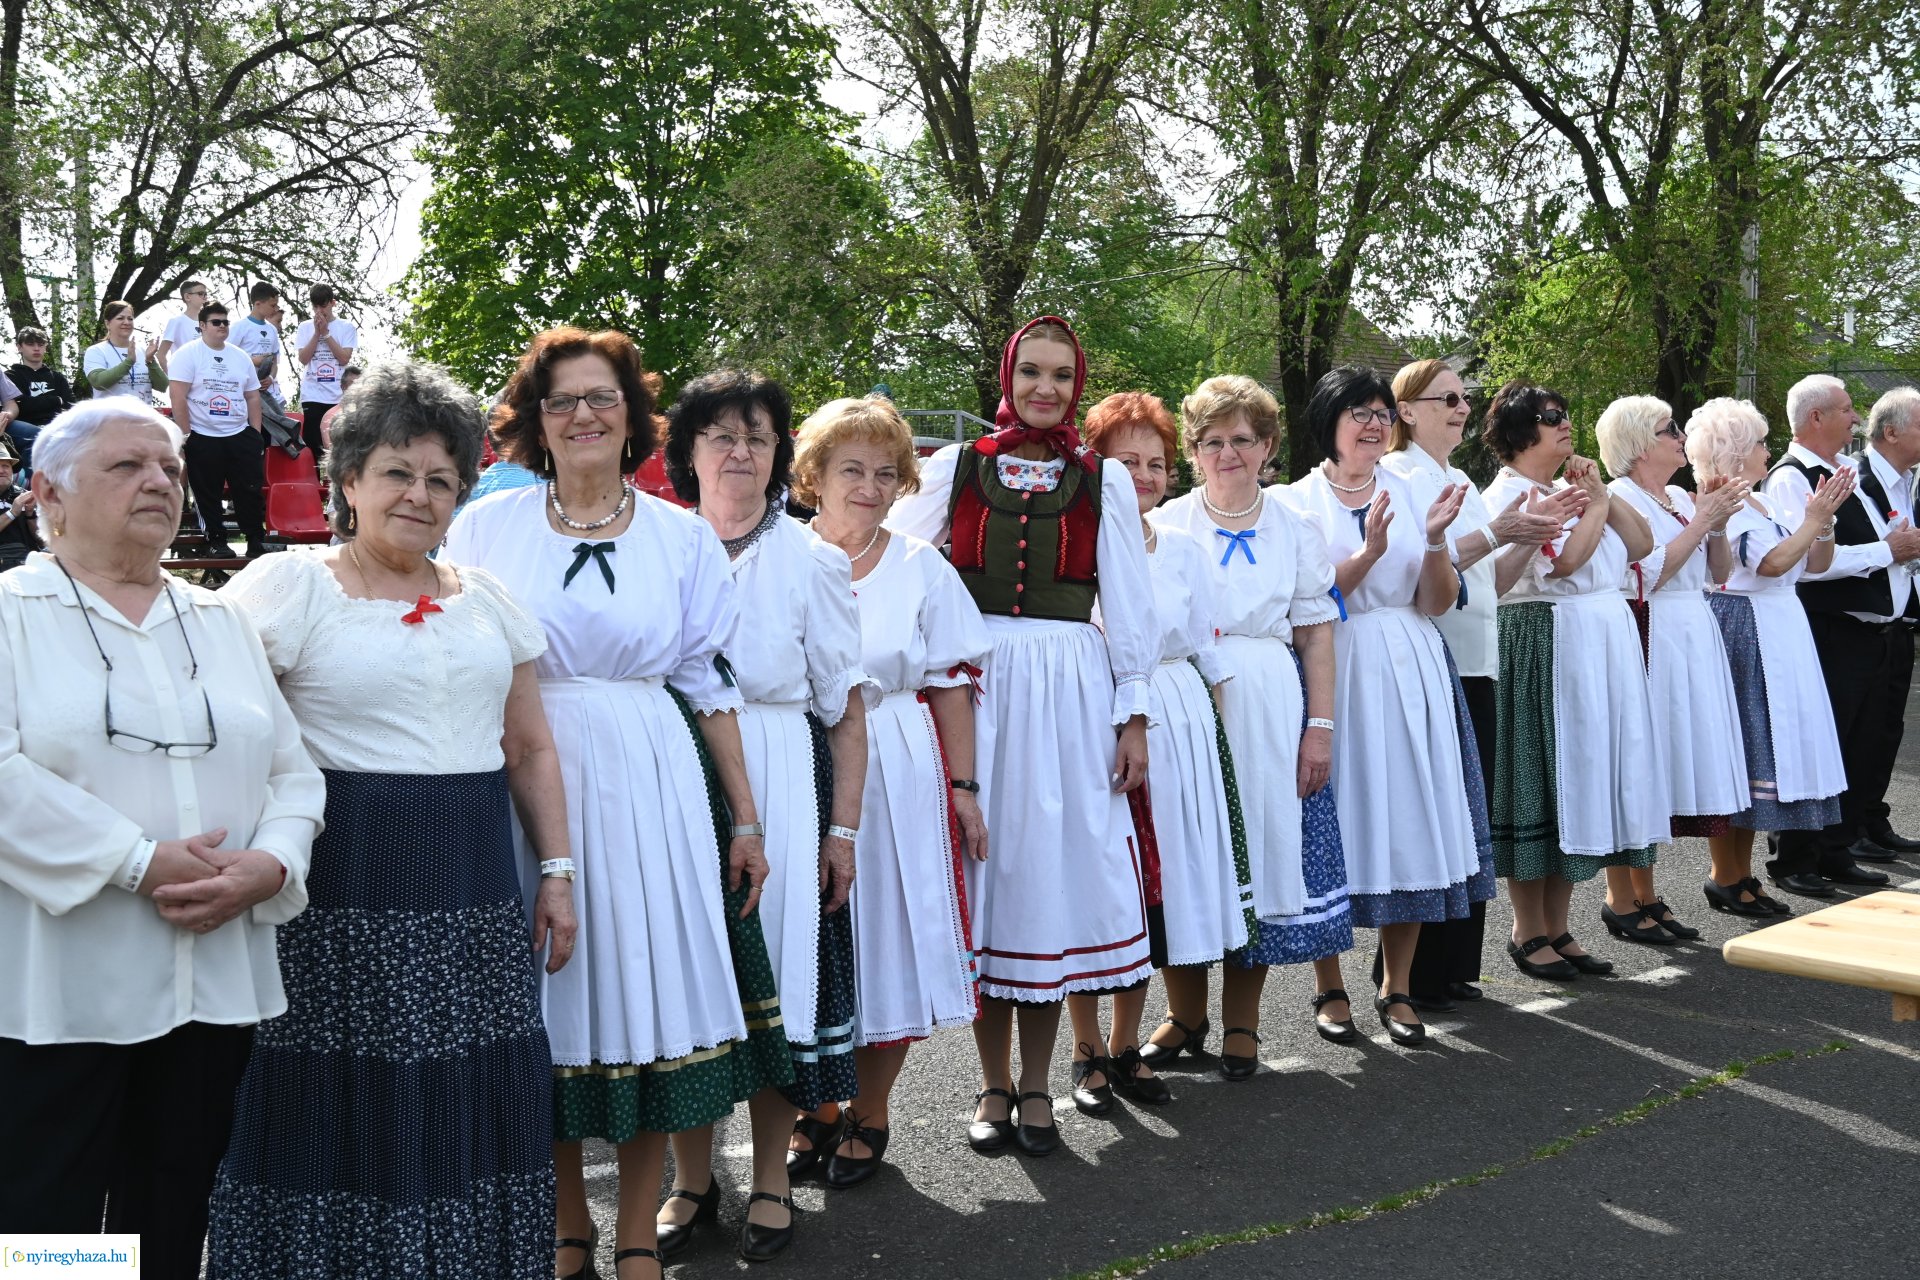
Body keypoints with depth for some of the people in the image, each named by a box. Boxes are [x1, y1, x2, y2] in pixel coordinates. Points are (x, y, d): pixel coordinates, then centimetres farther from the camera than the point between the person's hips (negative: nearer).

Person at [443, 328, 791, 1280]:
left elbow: (709, 685, 7)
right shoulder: (488, 526, 4)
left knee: (648, 993, 2)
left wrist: (745, 821, 5)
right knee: (549, 1001, 5)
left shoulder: (683, 538, 6)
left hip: (649, 785, 1)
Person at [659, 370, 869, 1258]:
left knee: (778, 969, 1)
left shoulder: (810, 562, 1)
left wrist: (843, 828, -5)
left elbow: (846, 709, 1)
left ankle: (771, 1180, 17)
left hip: (782, 787, -1)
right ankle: (691, 1178, 21)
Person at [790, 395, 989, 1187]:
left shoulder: (921, 569, 5)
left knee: (888, 936, 4)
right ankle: (816, 1108, 24)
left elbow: (952, 687, 3)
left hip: (897, 773, 0)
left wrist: (963, 787, -3)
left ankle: (869, 1116, 20)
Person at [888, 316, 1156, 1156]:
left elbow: (1129, 605, 6)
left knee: (1055, 871, 3)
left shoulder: (1104, 481, 7)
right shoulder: (954, 469, 6)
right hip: (972, 686, 0)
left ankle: (1036, 1087, 16)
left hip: (1072, 693, 0)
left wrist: (1133, 718, 2)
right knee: (986, 873, 4)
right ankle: (994, 1085, 17)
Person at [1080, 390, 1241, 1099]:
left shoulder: (1182, 550, 10)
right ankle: (1090, 1054, 16)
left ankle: (1126, 1047, 24)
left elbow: (1208, 654, 15)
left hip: (1178, 729, 5)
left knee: (1155, 893, 9)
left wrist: (1222, 737, 11)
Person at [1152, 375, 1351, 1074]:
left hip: (1268, 708, 1)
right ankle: (1185, 1013, 16)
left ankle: (1242, 1019, 13)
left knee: (1262, 845, 1)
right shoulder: (1164, 525, 6)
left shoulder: (1295, 530, 8)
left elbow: (1316, 632, 5)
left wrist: (1320, 725, -3)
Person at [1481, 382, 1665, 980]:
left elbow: (1641, 544, 14)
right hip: (1545, 651, -8)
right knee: (1541, 783, -3)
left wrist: (1603, 495, 2)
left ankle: (1557, 927, 18)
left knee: (1580, 780, 10)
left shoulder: (1569, 487, 17)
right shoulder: (1504, 496, -9)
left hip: (1604, 651, 8)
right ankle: (1528, 932, 9)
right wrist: (1595, 507, -7)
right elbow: (1560, 562, -21)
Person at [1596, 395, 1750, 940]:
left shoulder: (1682, 497, 15)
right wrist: (1703, 520, -11)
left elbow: (1718, 574, 17)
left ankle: (1645, 894, 19)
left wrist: (1718, 522, 1)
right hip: (1646, 642, -8)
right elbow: (1650, 574, -18)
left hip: (1691, 640, 8)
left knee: (1657, 772, 11)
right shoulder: (1619, 498, -8)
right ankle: (1620, 899, 5)